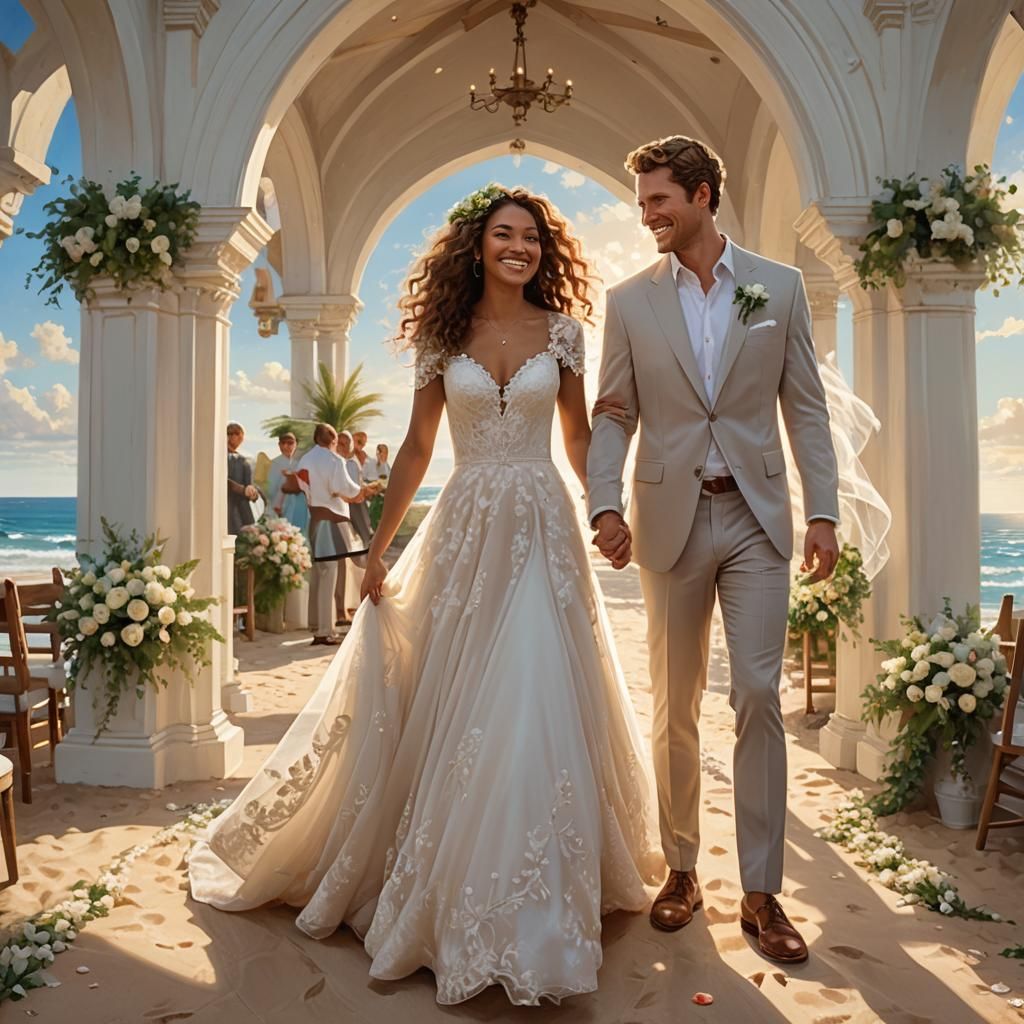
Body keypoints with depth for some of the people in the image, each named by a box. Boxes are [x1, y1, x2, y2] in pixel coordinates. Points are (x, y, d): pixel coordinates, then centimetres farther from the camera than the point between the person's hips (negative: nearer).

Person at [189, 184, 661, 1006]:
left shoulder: (561, 331, 5)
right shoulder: (445, 335, 5)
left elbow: (578, 438, 11)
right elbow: (417, 448, 7)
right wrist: (378, 551, 6)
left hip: (543, 534, 0)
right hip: (464, 531, 1)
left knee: (540, 709, -1)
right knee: (448, 710, 4)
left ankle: (530, 903, 17)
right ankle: (451, 894, 24)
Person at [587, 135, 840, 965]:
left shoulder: (779, 286, 6)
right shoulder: (630, 301, 6)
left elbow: (806, 406, 4)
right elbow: (613, 415, 4)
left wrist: (823, 511, -2)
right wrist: (604, 505, -10)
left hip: (757, 519, 0)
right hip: (672, 520, 1)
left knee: (759, 697, -2)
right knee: (675, 706, 8)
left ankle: (762, 891, 11)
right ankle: (682, 871, 24)